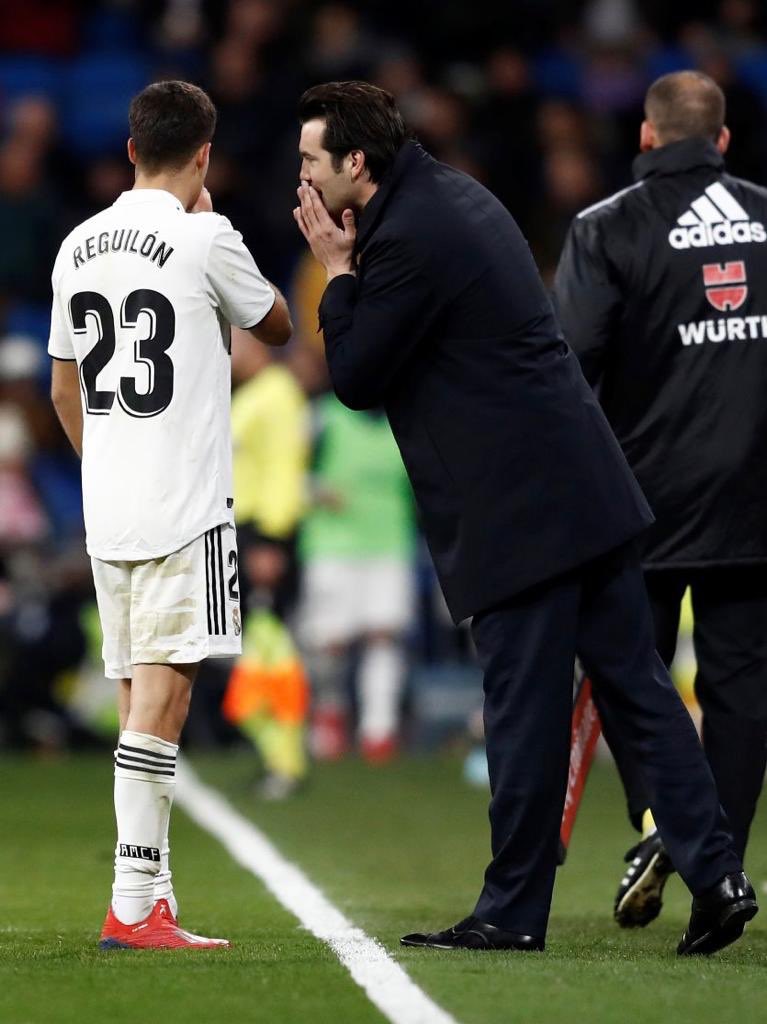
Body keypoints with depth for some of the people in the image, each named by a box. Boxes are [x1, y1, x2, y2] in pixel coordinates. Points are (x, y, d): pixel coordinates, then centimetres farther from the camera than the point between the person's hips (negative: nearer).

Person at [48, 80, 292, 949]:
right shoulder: (203, 238, -9)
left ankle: (152, 895, 15)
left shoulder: (79, 247, 10)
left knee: (139, 695, 12)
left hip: (107, 508, 7)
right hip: (184, 504, -7)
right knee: (162, 690, -10)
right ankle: (133, 904, -17)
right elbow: (278, 327, 8)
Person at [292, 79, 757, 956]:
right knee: (635, 684, 8)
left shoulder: (411, 241, -16)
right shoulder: (453, 195, 15)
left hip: (520, 512, -10)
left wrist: (338, 272, -1)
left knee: (524, 710, -2)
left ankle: (512, 911, 5)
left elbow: (354, 378, -10)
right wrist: (355, 266, 10)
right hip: (585, 488, 10)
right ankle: (714, 873, 5)